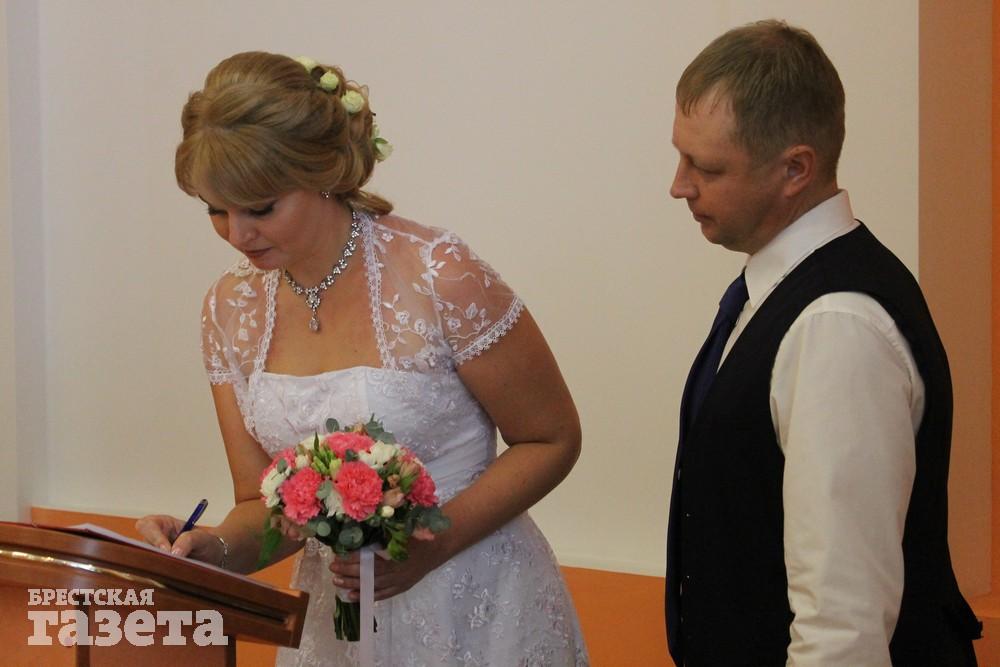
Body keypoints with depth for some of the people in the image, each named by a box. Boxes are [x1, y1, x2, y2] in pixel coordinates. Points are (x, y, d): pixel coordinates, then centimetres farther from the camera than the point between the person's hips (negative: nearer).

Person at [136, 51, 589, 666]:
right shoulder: (233, 311, -3)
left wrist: (432, 542, -21)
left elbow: (552, 441, -10)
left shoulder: (440, 277, -19)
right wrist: (212, 549, -19)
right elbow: (267, 507, 2)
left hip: (475, 617, -4)